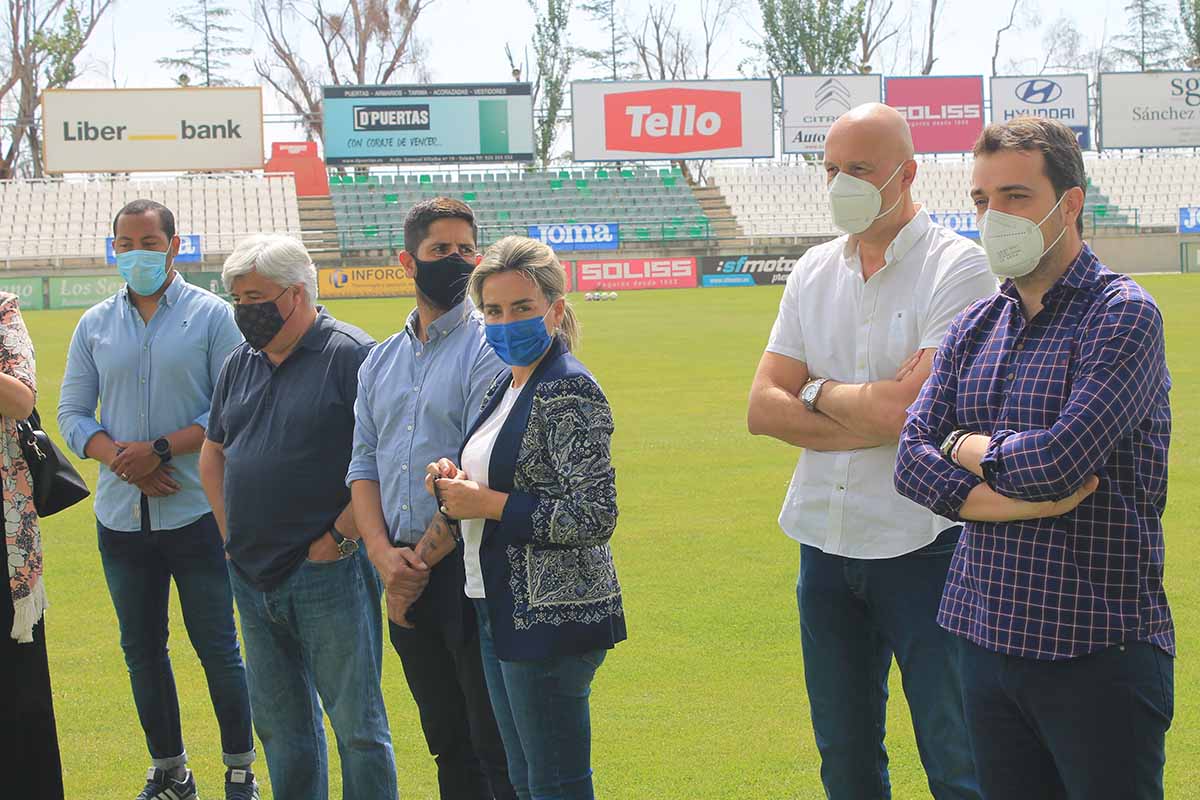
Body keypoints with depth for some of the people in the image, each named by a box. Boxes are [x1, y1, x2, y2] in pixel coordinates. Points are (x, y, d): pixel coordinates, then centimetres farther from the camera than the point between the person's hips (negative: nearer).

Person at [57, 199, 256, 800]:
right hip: (122, 518, 4)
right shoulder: (94, 325, 8)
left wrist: (161, 449, -16)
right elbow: (71, 412, 7)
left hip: (196, 511, -4)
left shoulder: (211, 315, -3)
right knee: (141, 649, 12)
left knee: (217, 648, 2)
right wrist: (119, 457, -11)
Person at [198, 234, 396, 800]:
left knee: (357, 723, -1)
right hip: (252, 577, 7)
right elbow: (213, 453, 23)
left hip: (329, 576, -7)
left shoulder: (352, 355, -10)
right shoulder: (241, 364, 13)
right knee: (279, 725, 15)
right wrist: (232, 534, 10)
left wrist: (338, 539, -16)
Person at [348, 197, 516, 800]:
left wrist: (423, 563, -10)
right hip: (406, 570, 6)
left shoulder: (489, 350, -7)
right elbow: (363, 465, 12)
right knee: (446, 743, 14)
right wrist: (382, 551, -5)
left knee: (497, 749, -4)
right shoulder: (381, 361, 15)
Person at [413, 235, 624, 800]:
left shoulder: (569, 393, -17)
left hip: (551, 617, -10)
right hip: (502, 607, 10)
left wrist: (486, 503, -19)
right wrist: (456, 480, 4)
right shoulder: (506, 384, 12)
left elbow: (595, 517, -23)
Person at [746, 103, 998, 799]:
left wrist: (817, 390, -3)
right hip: (825, 542, 6)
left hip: (922, 546, -6)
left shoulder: (959, 267, -10)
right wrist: (873, 416, -12)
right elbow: (762, 409, 2)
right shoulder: (815, 272, 9)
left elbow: (910, 410, -21)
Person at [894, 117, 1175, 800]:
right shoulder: (974, 327, 11)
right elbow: (913, 461, 1)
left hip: (1098, 650, -6)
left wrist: (963, 447, -2)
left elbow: (1060, 459, -21)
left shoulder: (1123, 313, -9)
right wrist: (1018, 497, -15)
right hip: (987, 635, 6)